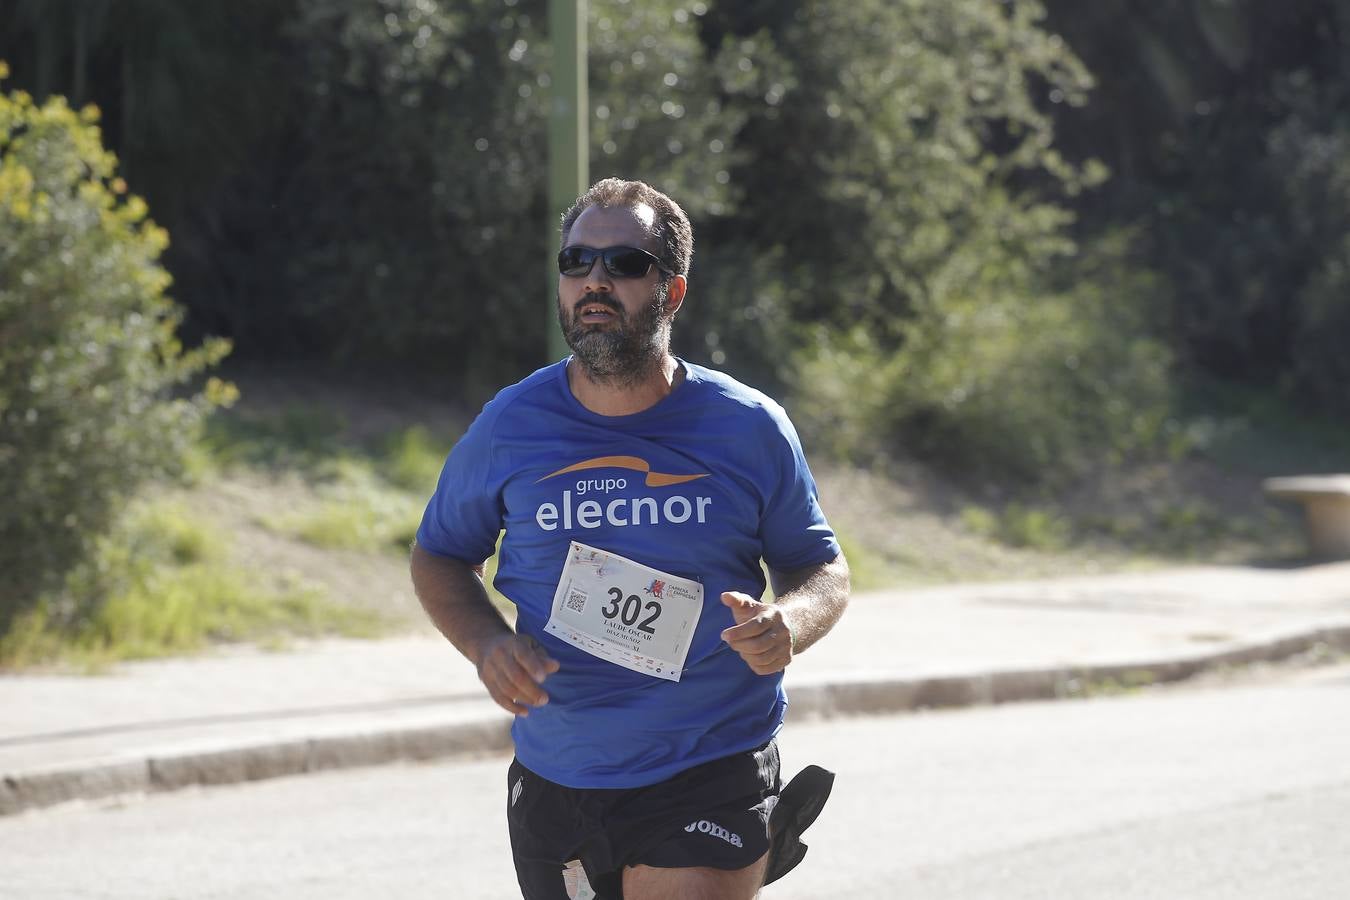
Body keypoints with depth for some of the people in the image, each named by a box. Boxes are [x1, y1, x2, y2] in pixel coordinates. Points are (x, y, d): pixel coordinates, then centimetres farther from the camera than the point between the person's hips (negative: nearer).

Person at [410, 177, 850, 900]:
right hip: (553, 781, 3)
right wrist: (486, 643, -7)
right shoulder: (511, 426, 0)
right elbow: (439, 554, 14)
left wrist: (790, 624, -15)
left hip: (711, 785, -3)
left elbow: (821, 567, 9)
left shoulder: (749, 429, -3)